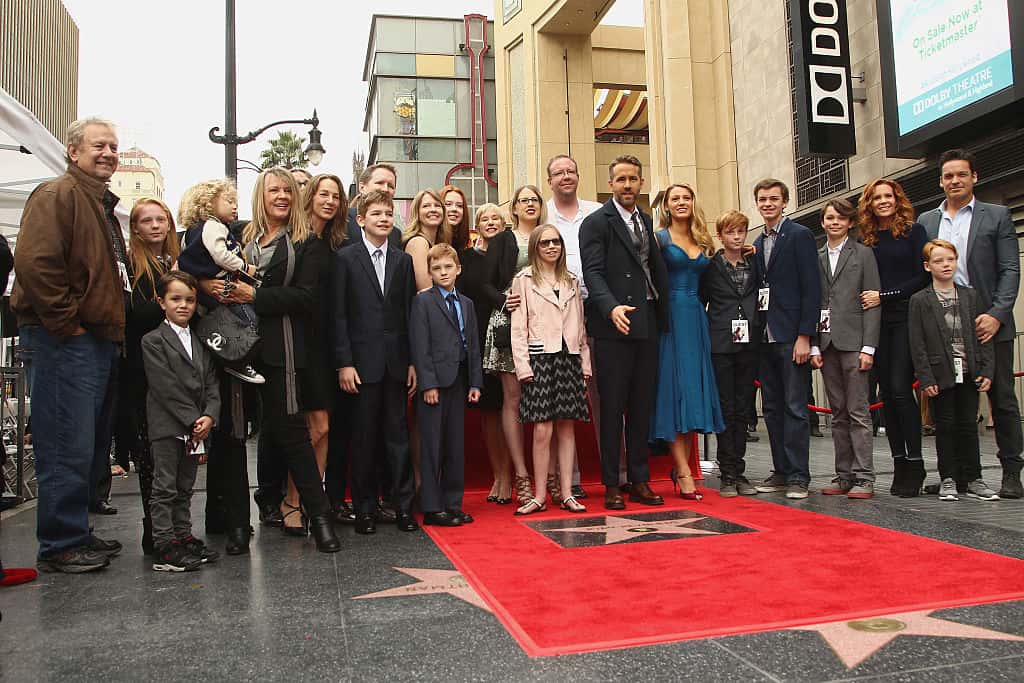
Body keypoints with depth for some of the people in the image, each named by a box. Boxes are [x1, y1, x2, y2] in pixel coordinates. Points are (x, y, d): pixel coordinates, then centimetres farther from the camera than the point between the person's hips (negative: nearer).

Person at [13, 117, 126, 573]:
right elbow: (33, 262, -22)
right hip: (63, 342, -10)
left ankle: (75, 532, 26)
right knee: (68, 449, -6)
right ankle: (59, 547, 5)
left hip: (98, 340, 10)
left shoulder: (103, 206, 22)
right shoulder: (56, 195, -8)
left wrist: (113, 327, 18)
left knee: (89, 447, 15)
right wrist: (66, 323, -18)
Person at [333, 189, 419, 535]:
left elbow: (410, 312, 9)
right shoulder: (345, 258, 1)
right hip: (362, 360, -2)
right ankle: (364, 507, 16)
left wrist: (413, 361, 4)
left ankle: (402, 504, 15)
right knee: (364, 435, 4)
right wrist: (344, 362, -9)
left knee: (398, 433, 6)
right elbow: (338, 314, -3)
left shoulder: (404, 260, 11)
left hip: (396, 361, 3)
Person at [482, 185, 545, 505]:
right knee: (513, 397, -4)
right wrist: (503, 303, -13)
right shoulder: (502, 241, 9)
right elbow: (487, 283, 4)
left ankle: (551, 473, 4)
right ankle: (521, 476, -1)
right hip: (509, 321, -2)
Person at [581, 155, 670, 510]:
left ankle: (640, 481, 16)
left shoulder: (646, 221, 19)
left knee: (642, 407, 9)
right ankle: (611, 484, 6)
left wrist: (662, 317, 12)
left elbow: (657, 270, 20)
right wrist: (611, 307, -27)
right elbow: (593, 272, -12)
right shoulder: (595, 223, -2)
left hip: (647, 326, 6)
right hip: (613, 326, -6)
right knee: (612, 407, -1)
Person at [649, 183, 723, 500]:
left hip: (696, 319, 6)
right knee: (674, 389, -7)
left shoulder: (703, 241, 16)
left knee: (693, 390, 4)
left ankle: (682, 467, 11)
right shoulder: (659, 238, 0)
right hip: (670, 317, -6)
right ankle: (685, 473, -5)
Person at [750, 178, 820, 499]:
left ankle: (798, 477, 0)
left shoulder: (800, 235, -3)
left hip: (791, 336, -7)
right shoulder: (757, 244, 18)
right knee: (772, 408, 9)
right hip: (765, 337, 7)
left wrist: (804, 336, -16)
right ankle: (781, 471, 17)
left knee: (795, 408, -5)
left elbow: (811, 288, -10)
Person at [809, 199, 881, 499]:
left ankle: (864, 478, -2)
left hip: (853, 342, -4)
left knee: (858, 412, -5)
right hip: (826, 344, 4)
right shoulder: (816, 258, 15)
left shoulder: (863, 254, 5)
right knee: (838, 414, 6)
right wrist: (814, 346, 2)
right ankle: (844, 476, 11)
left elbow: (873, 302, -1)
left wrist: (868, 347, -10)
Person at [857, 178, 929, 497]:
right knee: (887, 393, 4)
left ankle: (915, 465, -4)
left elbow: (923, 277, -5)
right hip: (877, 323, 4)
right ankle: (899, 465, 11)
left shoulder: (914, 231, 2)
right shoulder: (866, 239, 12)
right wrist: (869, 299, -3)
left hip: (905, 319, -4)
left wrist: (885, 296, -11)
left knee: (900, 389, -13)